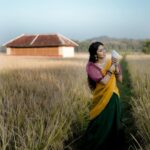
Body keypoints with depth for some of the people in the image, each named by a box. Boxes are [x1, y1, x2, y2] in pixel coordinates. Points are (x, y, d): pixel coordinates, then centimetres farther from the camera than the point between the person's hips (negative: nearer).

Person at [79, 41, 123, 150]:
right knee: (99, 124, 1)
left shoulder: (111, 62, 1)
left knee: (112, 124, 13)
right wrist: (111, 69, -21)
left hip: (113, 98, 4)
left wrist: (116, 67, -15)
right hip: (101, 99, -4)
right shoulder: (91, 67, -11)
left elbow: (120, 80, -1)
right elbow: (103, 82, -20)